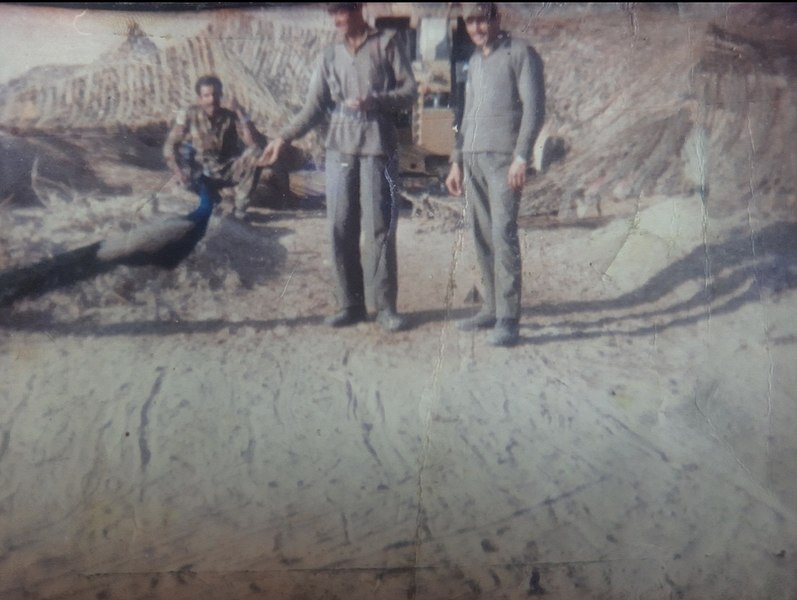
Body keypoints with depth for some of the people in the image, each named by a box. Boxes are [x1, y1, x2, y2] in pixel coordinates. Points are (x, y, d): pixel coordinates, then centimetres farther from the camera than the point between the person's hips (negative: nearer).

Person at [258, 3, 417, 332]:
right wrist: (284, 138, -1)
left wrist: (375, 101, -15)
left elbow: (410, 90, 2)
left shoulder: (386, 44, 6)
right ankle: (350, 304, 10)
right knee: (341, 228, 1)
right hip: (340, 147, 4)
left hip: (378, 147, -4)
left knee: (378, 228, -6)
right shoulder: (330, 55, 16)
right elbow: (314, 107, 11)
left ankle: (385, 306, 1)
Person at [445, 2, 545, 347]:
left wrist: (521, 156, -18)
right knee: (481, 236, 5)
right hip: (473, 158, 7)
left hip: (504, 157, -7)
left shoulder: (521, 54, -1)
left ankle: (508, 318, -12)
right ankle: (492, 307, 13)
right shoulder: (474, 61, 20)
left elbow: (534, 107, -9)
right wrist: (457, 161, 18)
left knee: (503, 234, -13)